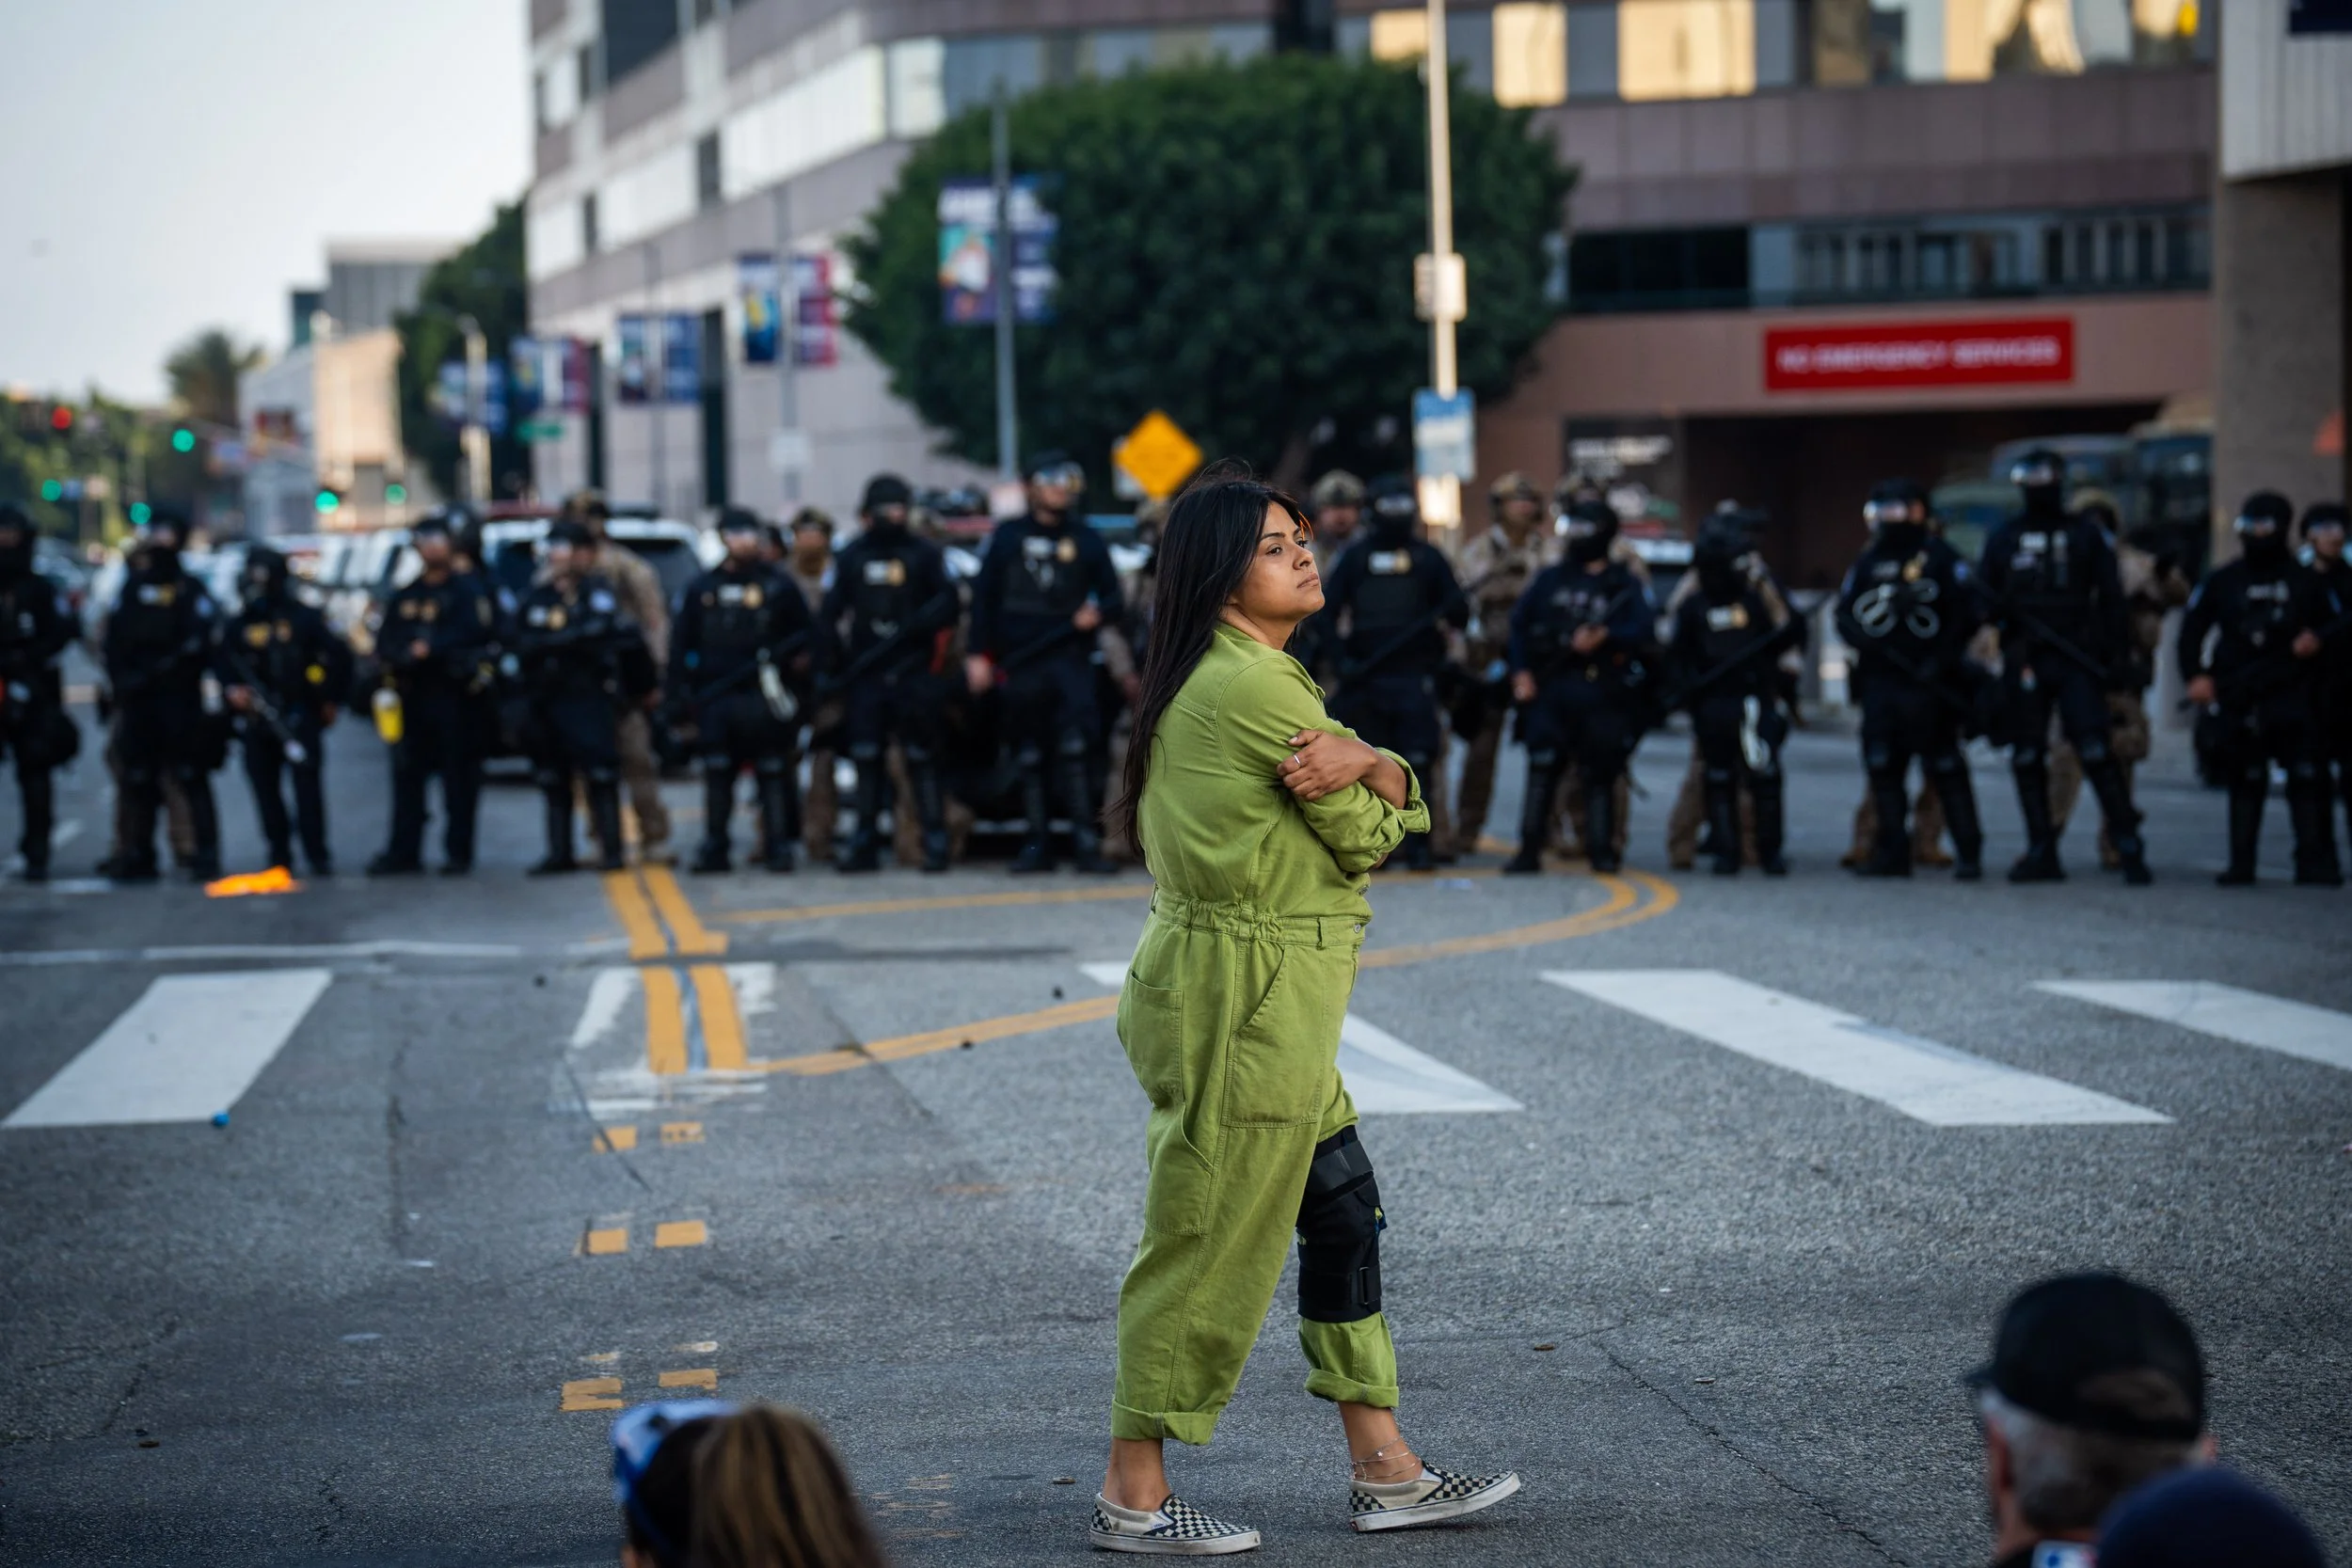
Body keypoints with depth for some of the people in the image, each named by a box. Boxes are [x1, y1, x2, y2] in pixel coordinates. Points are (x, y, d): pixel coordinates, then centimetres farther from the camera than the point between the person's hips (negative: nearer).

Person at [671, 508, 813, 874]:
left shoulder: (780, 586, 9)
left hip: (765, 695, -1)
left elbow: (808, 631, 11)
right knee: (716, 774, 2)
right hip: (715, 696, 2)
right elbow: (681, 643, 11)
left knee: (774, 772, -2)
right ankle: (714, 847, 9)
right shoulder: (701, 589, 12)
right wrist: (681, 695, 3)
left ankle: (778, 846, 3)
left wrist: (801, 657, -9)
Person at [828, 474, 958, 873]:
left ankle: (935, 841, -4)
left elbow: (948, 604, 2)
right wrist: (835, 657, -1)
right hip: (864, 673, 2)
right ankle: (865, 843, 7)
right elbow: (829, 614, 12)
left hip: (913, 672, -2)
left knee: (922, 757, -5)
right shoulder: (851, 556, 13)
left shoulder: (924, 554, 7)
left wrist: (919, 624, -17)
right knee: (866, 757, 2)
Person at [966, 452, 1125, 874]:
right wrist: (979, 654, 3)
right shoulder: (1008, 536, 10)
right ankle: (1037, 843, 12)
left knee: (1076, 747, -15)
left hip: (1071, 659, -1)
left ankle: (1086, 841, -15)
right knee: (1029, 755, 5)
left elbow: (1114, 600, 11)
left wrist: (1098, 613, -13)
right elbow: (983, 596, 10)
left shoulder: (1086, 539, 11)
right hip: (1020, 662, 1)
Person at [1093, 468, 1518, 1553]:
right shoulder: (1259, 688, -18)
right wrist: (1358, 783, 10)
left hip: (1229, 989, 10)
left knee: (1343, 1208, 14)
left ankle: (1384, 1471, 21)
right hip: (1248, 996, -10)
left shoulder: (1203, 684, 14)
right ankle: (1133, 1500, 6)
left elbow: (1404, 802, 8)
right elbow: (1364, 840, -10)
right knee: (1212, 1247, -2)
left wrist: (1364, 763, -14)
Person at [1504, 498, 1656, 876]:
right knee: (1541, 770, -5)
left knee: (1599, 774, 2)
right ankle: (1529, 851, -2)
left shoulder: (1625, 584, 5)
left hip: (1602, 693, -2)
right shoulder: (1551, 577, 14)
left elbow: (1646, 630, -7)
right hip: (1550, 689, 2)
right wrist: (1521, 672, 4)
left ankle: (1602, 850, 9)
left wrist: (1605, 637, -22)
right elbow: (1519, 622, 15)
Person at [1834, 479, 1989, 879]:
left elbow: (1969, 614, -6)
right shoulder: (1869, 562, 15)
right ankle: (1892, 850, 10)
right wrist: (1863, 640, -4)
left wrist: (1943, 659, -13)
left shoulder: (1941, 558, -2)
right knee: (1883, 766, 3)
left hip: (1926, 682, -6)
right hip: (1880, 679, 6)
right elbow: (1845, 612, 17)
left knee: (1944, 764, -6)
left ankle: (1968, 851, -2)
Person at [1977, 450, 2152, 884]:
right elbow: (1981, 598, 17)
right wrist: (1998, 607, -7)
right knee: (2027, 758, 4)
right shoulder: (2004, 539, 13)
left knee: (2096, 751, -13)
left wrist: (2119, 655, 0)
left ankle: (2129, 848, -11)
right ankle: (2042, 853, 11)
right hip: (2023, 662, 3)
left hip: (2077, 660, -3)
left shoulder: (2085, 535, 7)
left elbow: (2111, 599, 7)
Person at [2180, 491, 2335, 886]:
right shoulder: (2223, 580, 7)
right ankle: (2241, 864, 8)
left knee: (2307, 776, -8)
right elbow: (2192, 629, 9)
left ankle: (2313, 859, -3)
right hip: (2238, 698, 1)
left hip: (2291, 694, -1)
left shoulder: (2304, 581, 6)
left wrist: (2315, 640, -7)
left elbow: (2327, 623, 15)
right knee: (2246, 781, 4)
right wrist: (2196, 675, -2)